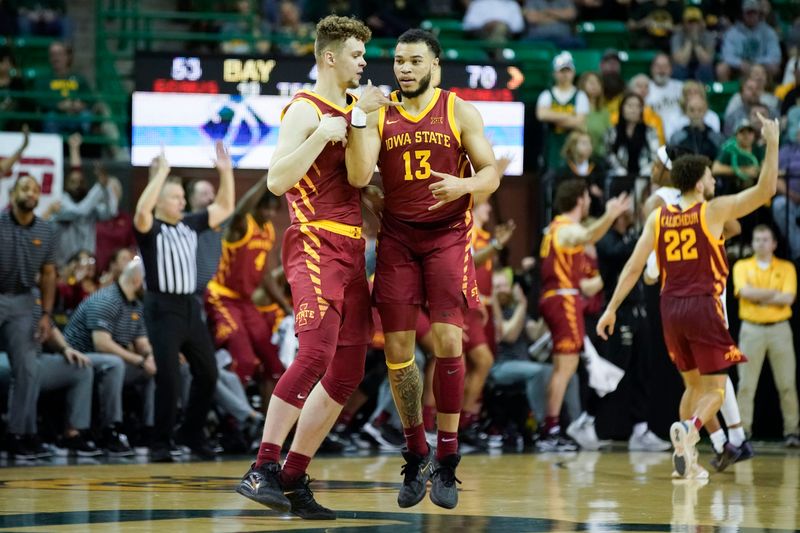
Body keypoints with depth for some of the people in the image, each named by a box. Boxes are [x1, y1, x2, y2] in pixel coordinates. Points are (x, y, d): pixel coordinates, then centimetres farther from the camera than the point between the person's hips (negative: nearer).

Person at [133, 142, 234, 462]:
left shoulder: (189, 225, 13)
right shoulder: (150, 229, -6)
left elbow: (224, 208, 17)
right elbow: (142, 210, -30)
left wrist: (226, 171, 6)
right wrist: (161, 172, -28)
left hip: (190, 306, 7)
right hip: (163, 309, -7)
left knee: (207, 373, 7)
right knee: (168, 378, -10)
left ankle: (192, 434, 20)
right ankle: (161, 443, -2)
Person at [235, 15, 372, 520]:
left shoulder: (353, 109, 20)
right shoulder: (305, 110, -5)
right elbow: (277, 180, -17)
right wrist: (322, 135, -21)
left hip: (351, 250, 9)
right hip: (315, 245, -9)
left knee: (348, 373, 5)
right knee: (316, 352, -24)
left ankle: (293, 479, 9)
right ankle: (262, 469, -24)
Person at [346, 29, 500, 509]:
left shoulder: (460, 112, 1)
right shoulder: (379, 114, 3)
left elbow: (490, 174, 0)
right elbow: (359, 177, -9)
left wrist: (464, 185, -22)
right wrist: (361, 118, -18)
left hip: (447, 235, -2)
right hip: (397, 238, 2)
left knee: (447, 339, -13)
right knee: (397, 350, 0)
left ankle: (447, 461, -3)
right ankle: (416, 455, 18)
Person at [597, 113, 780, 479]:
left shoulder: (658, 216, 7)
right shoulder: (714, 210, -6)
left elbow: (634, 266, 3)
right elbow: (765, 190, -7)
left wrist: (612, 308, 5)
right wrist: (772, 143, -2)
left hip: (671, 308, 5)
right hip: (704, 305, -5)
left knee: (693, 384, 20)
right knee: (715, 389, 0)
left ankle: (687, 458, 12)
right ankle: (689, 429, -31)